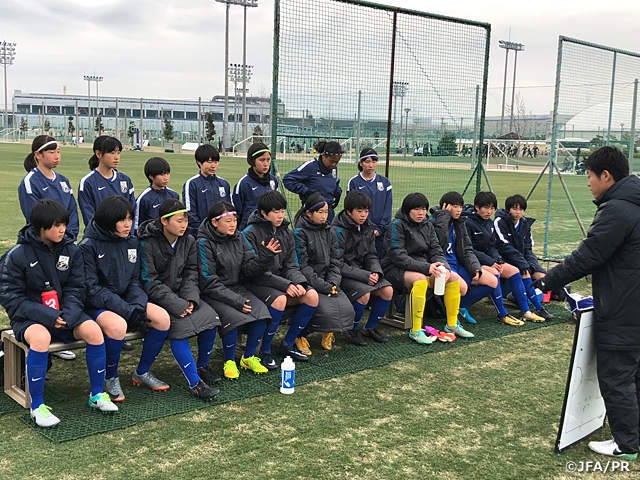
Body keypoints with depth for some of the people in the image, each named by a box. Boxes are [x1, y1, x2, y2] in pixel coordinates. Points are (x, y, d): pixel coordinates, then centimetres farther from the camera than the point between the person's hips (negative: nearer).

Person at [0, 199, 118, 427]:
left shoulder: (72, 251, -1)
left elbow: (75, 289, 0)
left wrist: (68, 314, -21)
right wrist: (44, 315, -24)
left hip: (63, 313, 4)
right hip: (29, 317, -3)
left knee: (93, 330, -24)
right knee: (41, 337, -37)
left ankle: (97, 394, -5)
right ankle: (37, 406, -20)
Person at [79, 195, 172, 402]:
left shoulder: (131, 242, 4)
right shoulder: (89, 246, -13)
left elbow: (135, 281, 8)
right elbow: (91, 288, -17)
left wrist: (138, 304, -14)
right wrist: (125, 309, -25)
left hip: (125, 301, 6)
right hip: (97, 305, -6)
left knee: (162, 317, -15)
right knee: (117, 325, -36)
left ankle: (142, 373, 4)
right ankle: (111, 378, -8)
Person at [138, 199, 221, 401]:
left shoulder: (188, 242, 5)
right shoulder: (148, 243, -13)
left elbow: (191, 274, 5)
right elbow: (150, 282, -17)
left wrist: (190, 299, -15)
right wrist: (177, 305, -24)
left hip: (181, 294, 6)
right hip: (157, 298, -5)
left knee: (210, 317, -17)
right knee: (179, 325, -30)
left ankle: (202, 366, 6)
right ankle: (195, 382, -25)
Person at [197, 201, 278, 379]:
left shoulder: (238, 238, 6)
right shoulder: (205, 242, -11)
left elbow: (249, 270, 2)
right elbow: (210, 282, -15)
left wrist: (265, 256, -17)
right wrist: (236, 301, -22)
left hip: (238, 288, 6)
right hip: (213, 294, -5)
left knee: (261, 311, -18)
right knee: (234, 316, -30)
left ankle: (249, 357, 1)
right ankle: (229, 362, -7)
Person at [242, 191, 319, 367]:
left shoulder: (286, 232, 8)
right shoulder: (250, 233, -12)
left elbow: (290, 265, 8)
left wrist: (298, 282, -15)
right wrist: (285, 285, -23)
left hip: (282, 280, 7)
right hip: (257, 283, -6)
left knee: (312, 296, -15)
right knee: (280, 299, -35)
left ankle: (288, 345, 1)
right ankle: (265, 351, -15)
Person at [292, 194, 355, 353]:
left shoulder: (328, 232, 12)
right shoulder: (300, 233, -8)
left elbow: (335, 261, 10)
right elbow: (303, 266, -14)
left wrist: (332, 283, -8)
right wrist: (324, 287, -17)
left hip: (327, 282, 6)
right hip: (309, 283, -6)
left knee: (347, 309, -15)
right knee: (326, 310, -27)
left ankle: (328, 332, 16)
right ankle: (300, 336, 0)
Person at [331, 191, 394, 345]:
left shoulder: (368, 228, 7)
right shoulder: (338, 231, -15)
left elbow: (371, 255, 13)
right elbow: (337, 264, -19)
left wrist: (376, 272, -10)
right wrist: (364, 276, -22)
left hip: (362, 271, 7)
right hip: (343, 275, -7)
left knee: (388, 291, -13)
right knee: (364, 294, -30)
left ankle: (370, 328, 7)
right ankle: (351, 331, -5)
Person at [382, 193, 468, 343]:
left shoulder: (428, 226, 10)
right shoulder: (397, 225, -11)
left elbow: (436, 251, 6)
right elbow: (398, 257, -19)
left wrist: (445, 268, -17)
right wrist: (426, 268, -29)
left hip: (422, 266, 7)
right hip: (395, 269, -7)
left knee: (453, 277, -12)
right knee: (420, 279, -37)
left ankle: (452, 325, 1)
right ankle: (415, 331, -31)